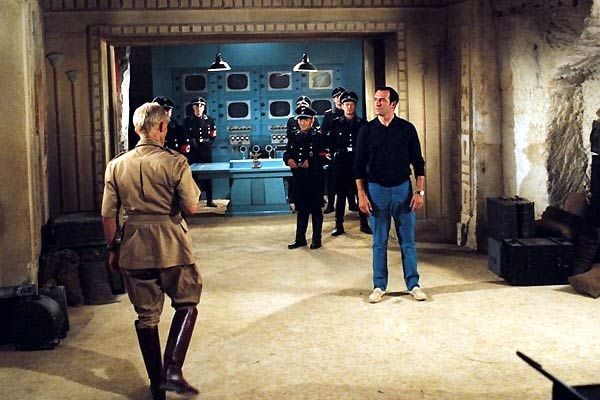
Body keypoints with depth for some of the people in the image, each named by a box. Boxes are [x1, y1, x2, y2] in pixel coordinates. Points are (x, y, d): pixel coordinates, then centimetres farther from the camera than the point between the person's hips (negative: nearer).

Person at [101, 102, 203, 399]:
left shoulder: (116, 165, 1)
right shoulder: (175, 162, -10)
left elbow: (108, 214, 3)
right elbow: (192, 207, -11)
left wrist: (112, 248, 14)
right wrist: (190, 185, 8)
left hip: (134, 249, 4)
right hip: (172, 246, -3)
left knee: (146, 316, 13)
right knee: (186, 305, 14)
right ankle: (172, 371, -2)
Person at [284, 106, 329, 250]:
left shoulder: (318, 137, -5)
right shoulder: (294, 137, 12)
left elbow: (324, 158, -12)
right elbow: (287, 153, 12)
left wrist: (310, 162, -23)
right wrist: (288, 160, -9)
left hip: (315, 178, -5)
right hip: (299, 178, 5)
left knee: (315, 209, 4)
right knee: (301, 209, 11)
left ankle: (316, 239, 13)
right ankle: (300, 238, 19)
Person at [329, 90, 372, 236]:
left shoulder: (362, 123, 5)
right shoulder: (336, 123, 5)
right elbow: (331, 144, 4)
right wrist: (342, 151, -6)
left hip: (358, 163, 0)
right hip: (341, 164, 0)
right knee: (340, 195, 4)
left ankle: (364, 223, 14)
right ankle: (339, 225, 10)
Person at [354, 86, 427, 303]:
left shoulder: (407, 128, 0)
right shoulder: (367, 130, 1)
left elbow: (418, 162, 3)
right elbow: (359, 165, 3)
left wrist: (419, 191, -4)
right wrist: (361, 195, -4)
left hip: (403, 188, 0)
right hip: (376, 189, 0)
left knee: (408, 241, 5)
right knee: (379, 242, 7)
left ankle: (413, 285, 15)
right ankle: (379, 286, 16)